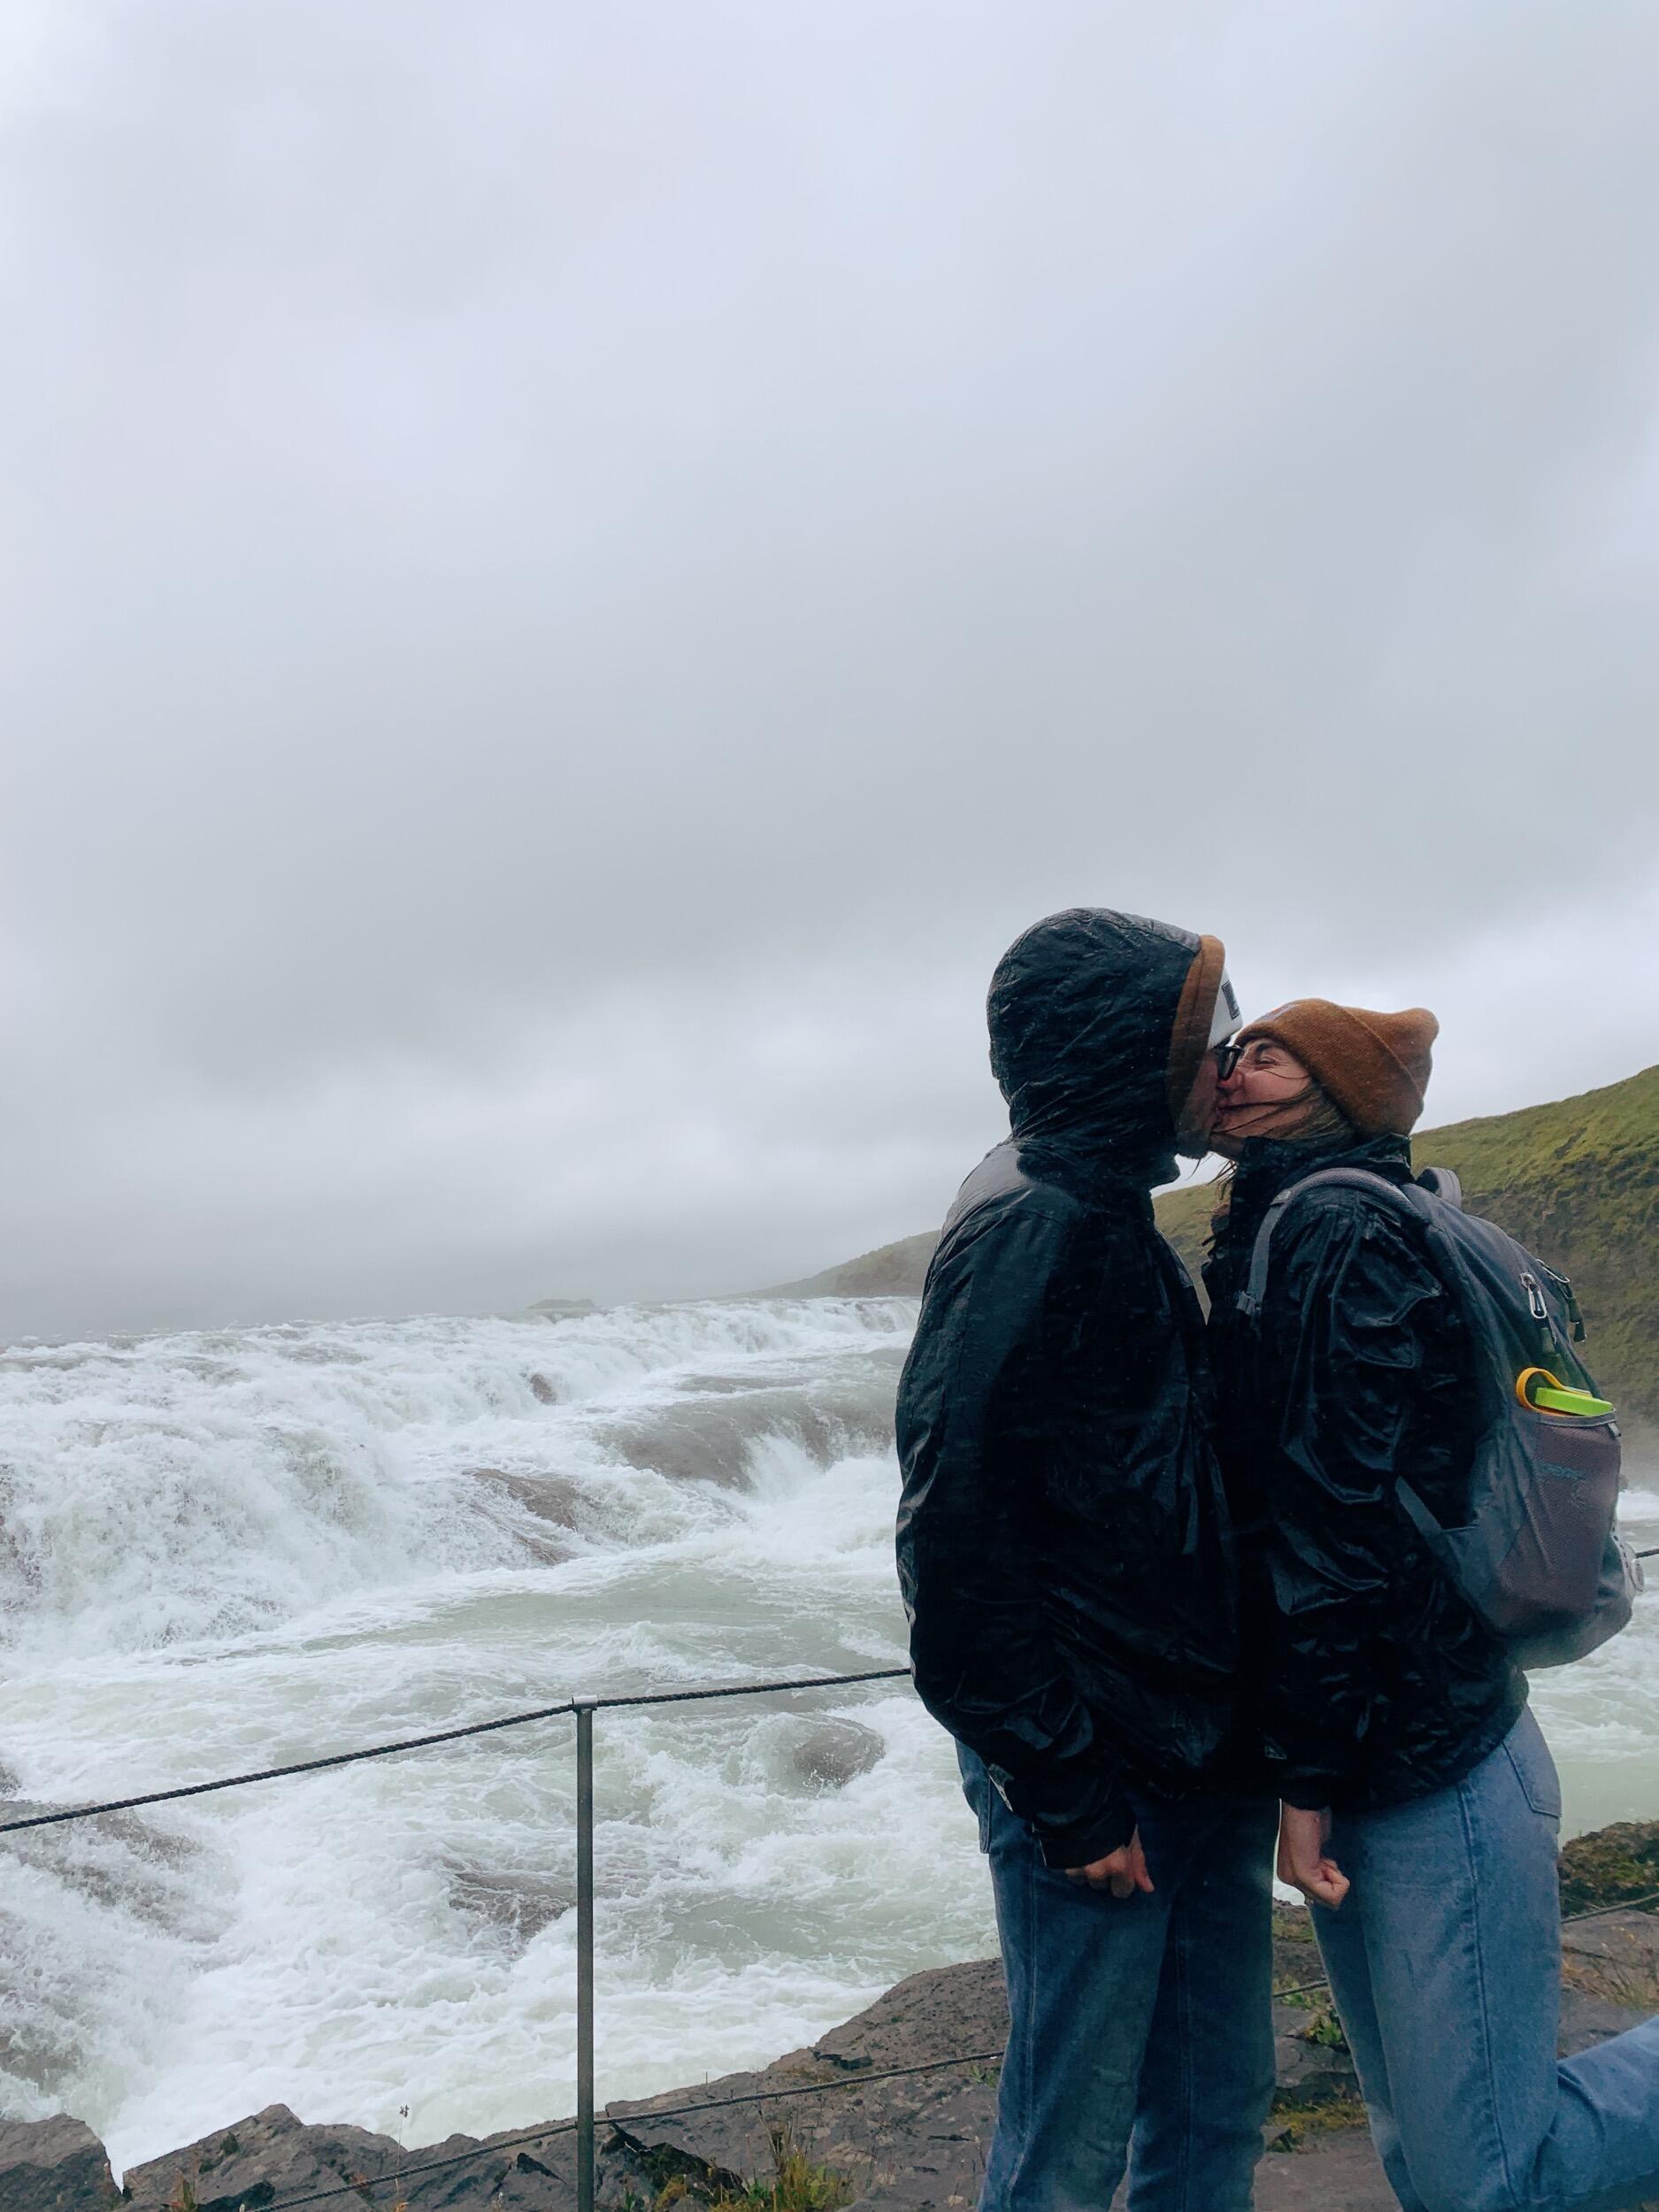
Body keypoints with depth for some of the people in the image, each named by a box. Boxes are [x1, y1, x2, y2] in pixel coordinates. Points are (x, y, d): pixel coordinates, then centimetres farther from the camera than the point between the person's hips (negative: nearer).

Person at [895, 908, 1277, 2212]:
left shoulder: (1110, 1223, 12)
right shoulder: (1031, 1232, -19)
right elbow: (958, 1542, -23)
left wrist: (1246, 1740, 16)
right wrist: (1069, 1799, -18)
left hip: (1200, 1759, 9)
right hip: (1100, 1779, -9)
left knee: (1218, 2105, 19)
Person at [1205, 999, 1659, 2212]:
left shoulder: (1341, 1238, -16)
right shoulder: (1281, 1235, 13)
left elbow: (1336, 1521, -21)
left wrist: (1307, 1777, -16)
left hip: (1431, 1777, -9)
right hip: (1384, 1764, 9)